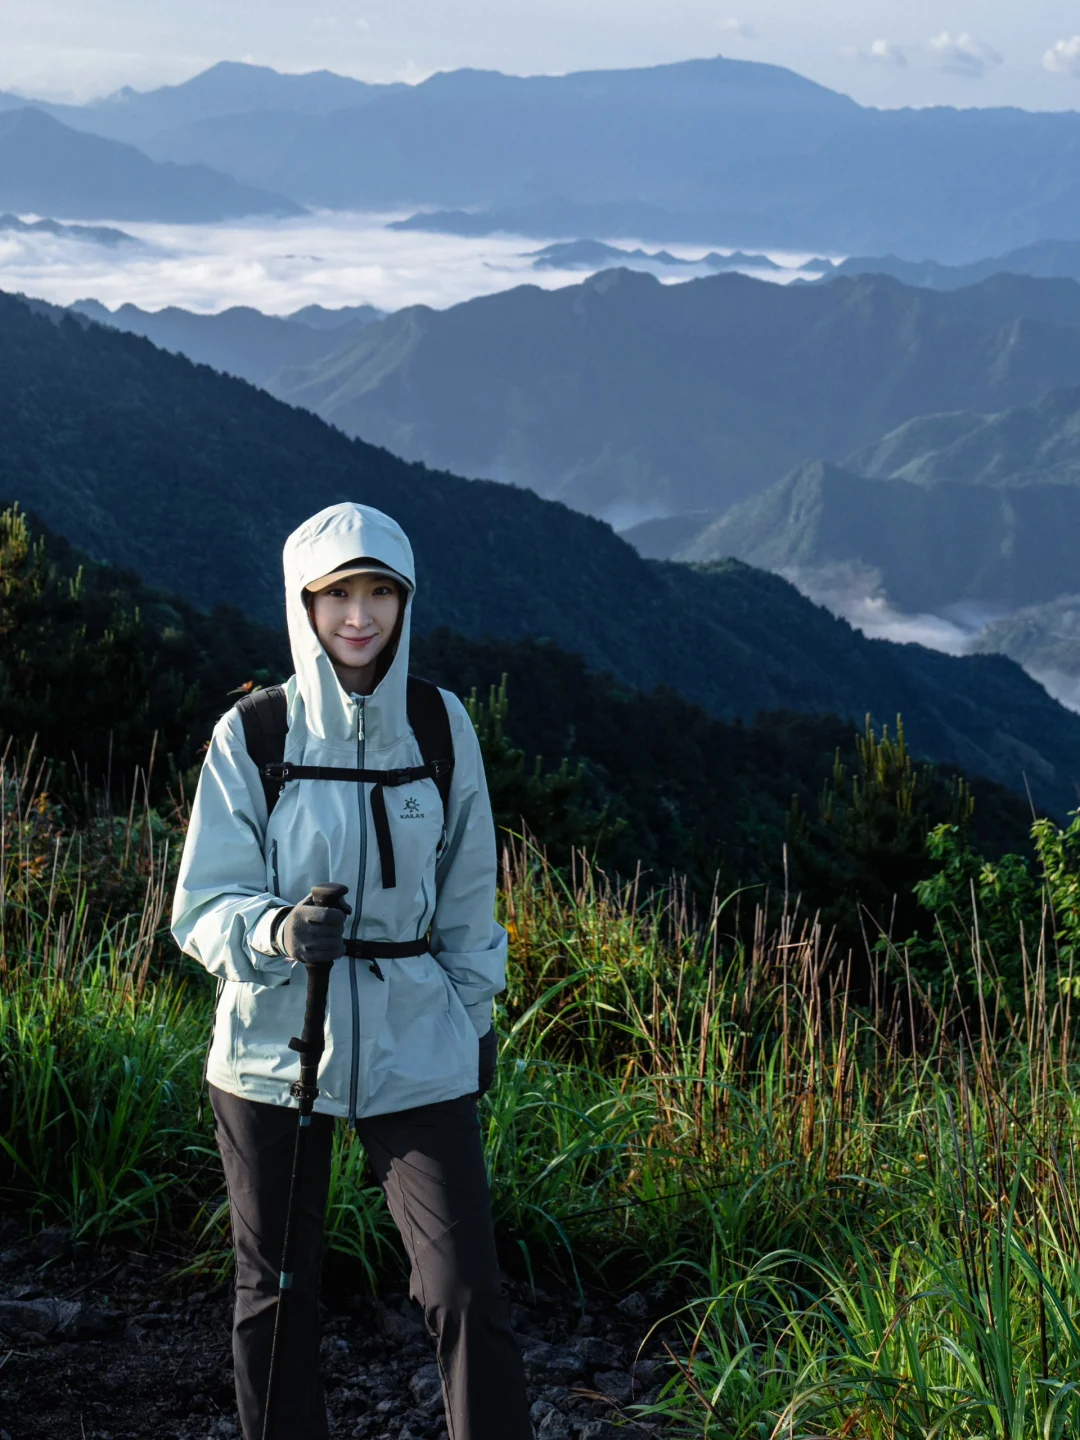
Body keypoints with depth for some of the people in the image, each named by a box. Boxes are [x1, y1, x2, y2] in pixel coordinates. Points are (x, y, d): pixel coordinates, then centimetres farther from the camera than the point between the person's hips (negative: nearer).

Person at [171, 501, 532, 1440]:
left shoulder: (442, 725, 1)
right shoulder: (251, 735, -6)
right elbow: (203, 905, -5)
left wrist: (475, 1014, 15)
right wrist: (276, 930, -25)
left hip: (415, 1043, 1)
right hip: (275, 1039, -1)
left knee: (467, 1291, -7)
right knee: (278, 1292, 11)